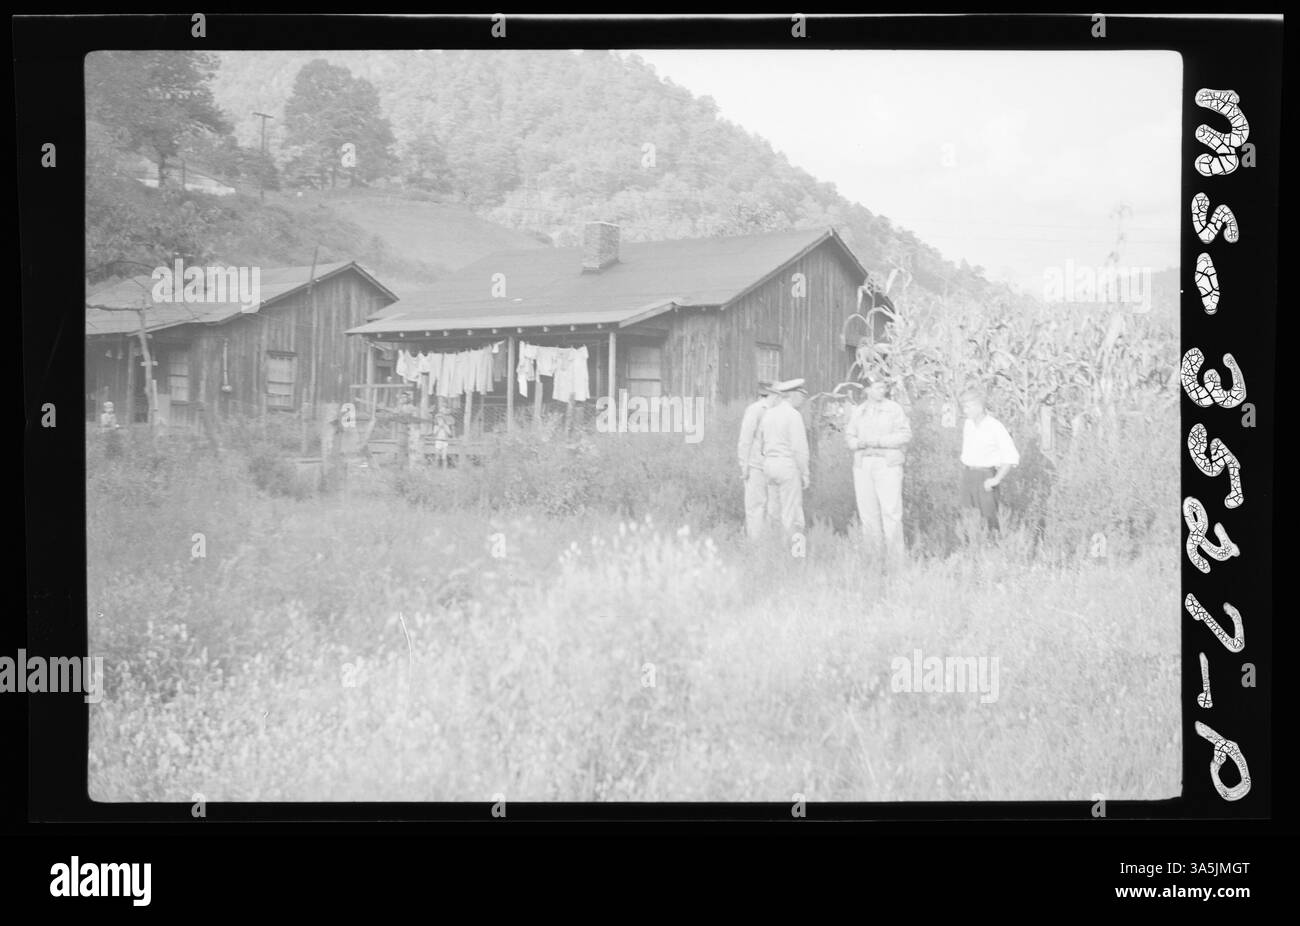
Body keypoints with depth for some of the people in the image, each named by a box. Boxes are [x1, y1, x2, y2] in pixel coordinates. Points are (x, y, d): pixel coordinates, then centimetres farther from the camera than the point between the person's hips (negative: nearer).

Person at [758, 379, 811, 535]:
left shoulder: (768, 413, 9)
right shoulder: (794, 415, -13)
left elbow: (760, 441, 13)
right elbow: (799, 448, -16)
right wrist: (804, 474, -8)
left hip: (770, 464, 7)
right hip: (788, 466, -7)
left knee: (781, 513, 14)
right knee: (791, 515, -2)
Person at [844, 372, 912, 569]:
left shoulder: (894, 409, 0)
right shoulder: (858, 412, 12)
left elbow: (905, 436, -7)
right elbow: (849, 436, 12)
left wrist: (878, 441, -15)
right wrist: (858, 443, -11)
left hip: (888, 465, -4)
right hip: (863, 465, 4)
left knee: (891, 512, -12)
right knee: (867, 512, 3)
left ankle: (895, 558, -11)